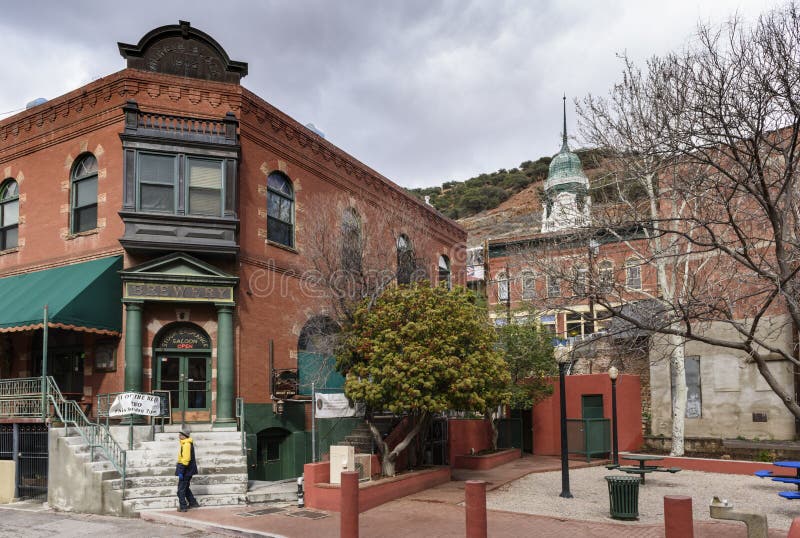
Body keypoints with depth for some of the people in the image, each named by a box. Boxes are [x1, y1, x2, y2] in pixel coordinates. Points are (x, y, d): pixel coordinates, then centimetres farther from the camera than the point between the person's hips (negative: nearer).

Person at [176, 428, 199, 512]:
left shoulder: (186, 445, -19)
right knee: (185, 488, 21)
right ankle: (193, 503, 26)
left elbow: (185, 459, -25)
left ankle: (183, 507, 5)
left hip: (186, 470, -10)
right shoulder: (188, 444, 14)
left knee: (181, 489, -1)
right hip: (188, 470, 10)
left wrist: (181, 471, -25)